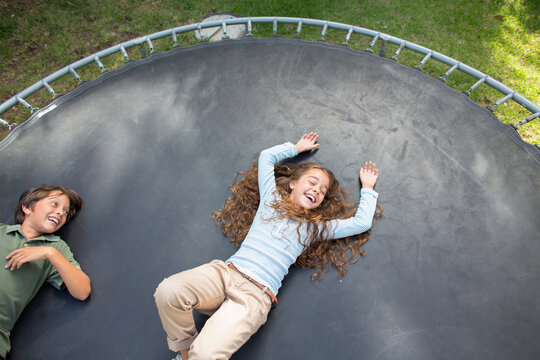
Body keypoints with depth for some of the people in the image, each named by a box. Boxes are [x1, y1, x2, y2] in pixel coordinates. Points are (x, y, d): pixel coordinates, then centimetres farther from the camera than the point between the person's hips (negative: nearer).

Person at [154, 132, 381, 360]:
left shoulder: (315, 227, 15)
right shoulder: (271, 199, 16)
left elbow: (361, 223, 15)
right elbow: (267, 156, 23)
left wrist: (367, 188, 27)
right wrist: (296, 147, 34)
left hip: (255, 294, -2)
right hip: (225, 272, 2)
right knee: (168, 291, -26)